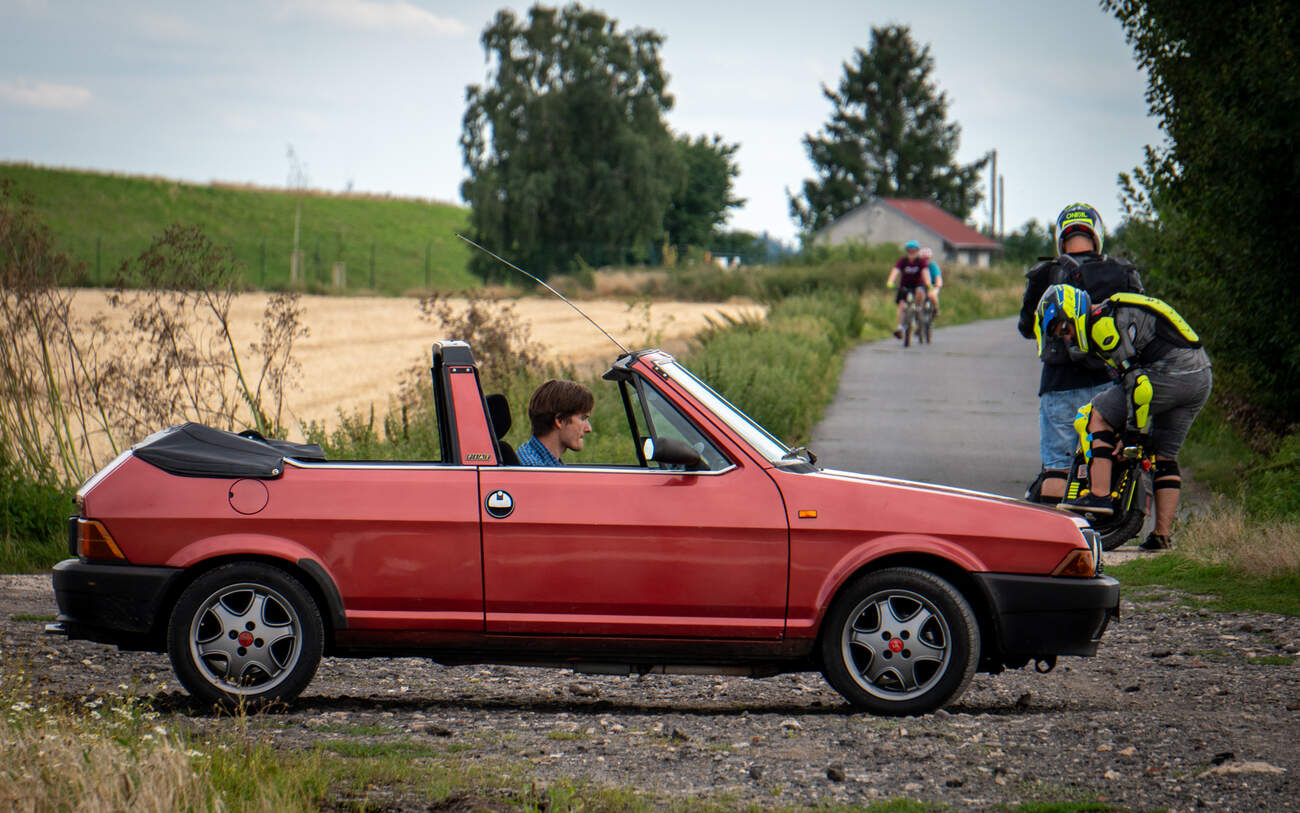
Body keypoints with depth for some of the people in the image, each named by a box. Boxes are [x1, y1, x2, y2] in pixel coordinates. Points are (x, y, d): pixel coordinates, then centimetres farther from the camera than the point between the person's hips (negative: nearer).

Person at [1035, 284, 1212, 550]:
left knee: (1099, 415, -4)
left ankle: (1099, 496, -13)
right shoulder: (1112, 315, 25)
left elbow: (1134, 377, -16)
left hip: (1170, 373, -10)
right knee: (1164, 456, 16)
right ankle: (1162, 535, 14)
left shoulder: (1103, 324, -8)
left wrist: (1133, 429, -13)